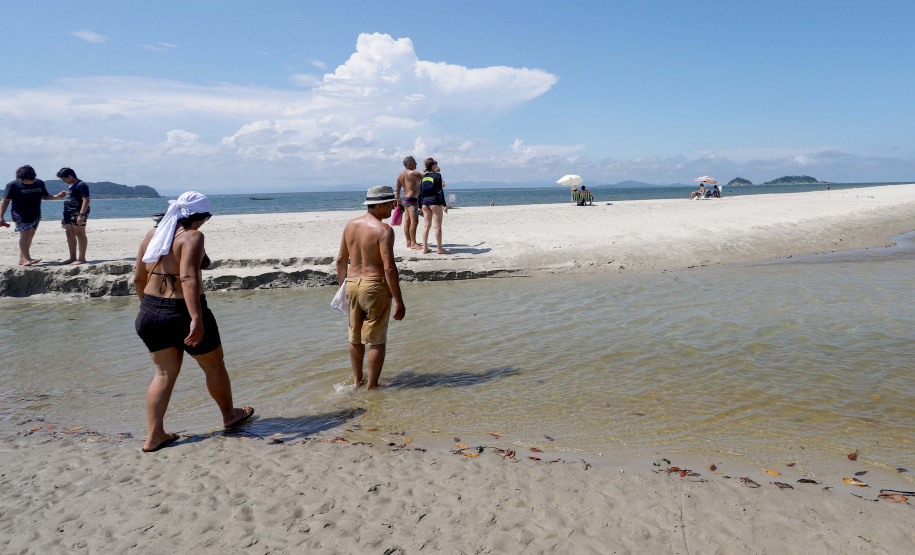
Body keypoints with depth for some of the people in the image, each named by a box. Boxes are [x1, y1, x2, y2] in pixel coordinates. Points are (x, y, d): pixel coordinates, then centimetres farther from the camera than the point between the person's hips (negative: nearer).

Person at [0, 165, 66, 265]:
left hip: (36, 216, 5)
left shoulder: (39, 183, 8)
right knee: (25, 234, -14)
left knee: (30, 236, 7)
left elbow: (44, 197, 20)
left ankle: (22, 259, 14)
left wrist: (57, 196, 0)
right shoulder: (13, 185, -5)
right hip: (21, 216, -5)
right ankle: (27, 259, -16)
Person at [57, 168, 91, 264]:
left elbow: (86, 200, -21)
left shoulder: (81, 185, -13)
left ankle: (82, 258, -8)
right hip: (69, 213, 11)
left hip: (78, 213, -11)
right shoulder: (70, 185, 20)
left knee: (80, 234, -9)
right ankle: (73, 258, 18)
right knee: (70, 235, 11)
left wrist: (81, 214, -28)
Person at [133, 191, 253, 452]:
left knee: (165, 373, 16)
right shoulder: (191, 236, -16)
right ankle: (229, 414, 34)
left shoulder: (153, 234, 7)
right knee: (214, 365, 15)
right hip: (183, 312, -7)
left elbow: (139, 278, 12)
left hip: (151, 312, 7)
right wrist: (197, 319, -31)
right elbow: (188, 279, -28)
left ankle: (154, 436, 12)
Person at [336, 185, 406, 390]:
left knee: (355, 337, 20)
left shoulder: (351, 225, 5)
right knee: (377, 341, 6)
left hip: (352, 284, 7)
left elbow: (341, 259, 11)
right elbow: (389, 268, -22)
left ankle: (356, 380, 35)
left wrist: (342, 286, 23)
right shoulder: (383, 230, -16)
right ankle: (371, 386, 14)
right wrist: (398, 301, -17)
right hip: (376, 287, -7)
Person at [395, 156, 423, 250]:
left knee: (407, 222, 9)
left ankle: (409, 242, 13)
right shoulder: (413, 173, -13)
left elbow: (398, 190, 18)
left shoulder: (400, 175, 13)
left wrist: (398, 201, 27)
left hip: (404, 199, 9)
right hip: (412, 199, -9)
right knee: (414, 221, -11)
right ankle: (413, 243, -12)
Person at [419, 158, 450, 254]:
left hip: (425, 202, 6)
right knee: (438, 225, -2)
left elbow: (420, 192, 10)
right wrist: (444, 204, -12)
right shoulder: (437, 175, -7)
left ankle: (425, 248, 10)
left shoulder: (424, 176, 10)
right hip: (435, 202, -6)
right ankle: (439, 249, 0)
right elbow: (439, 191, -12)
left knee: (426, 225, 10)